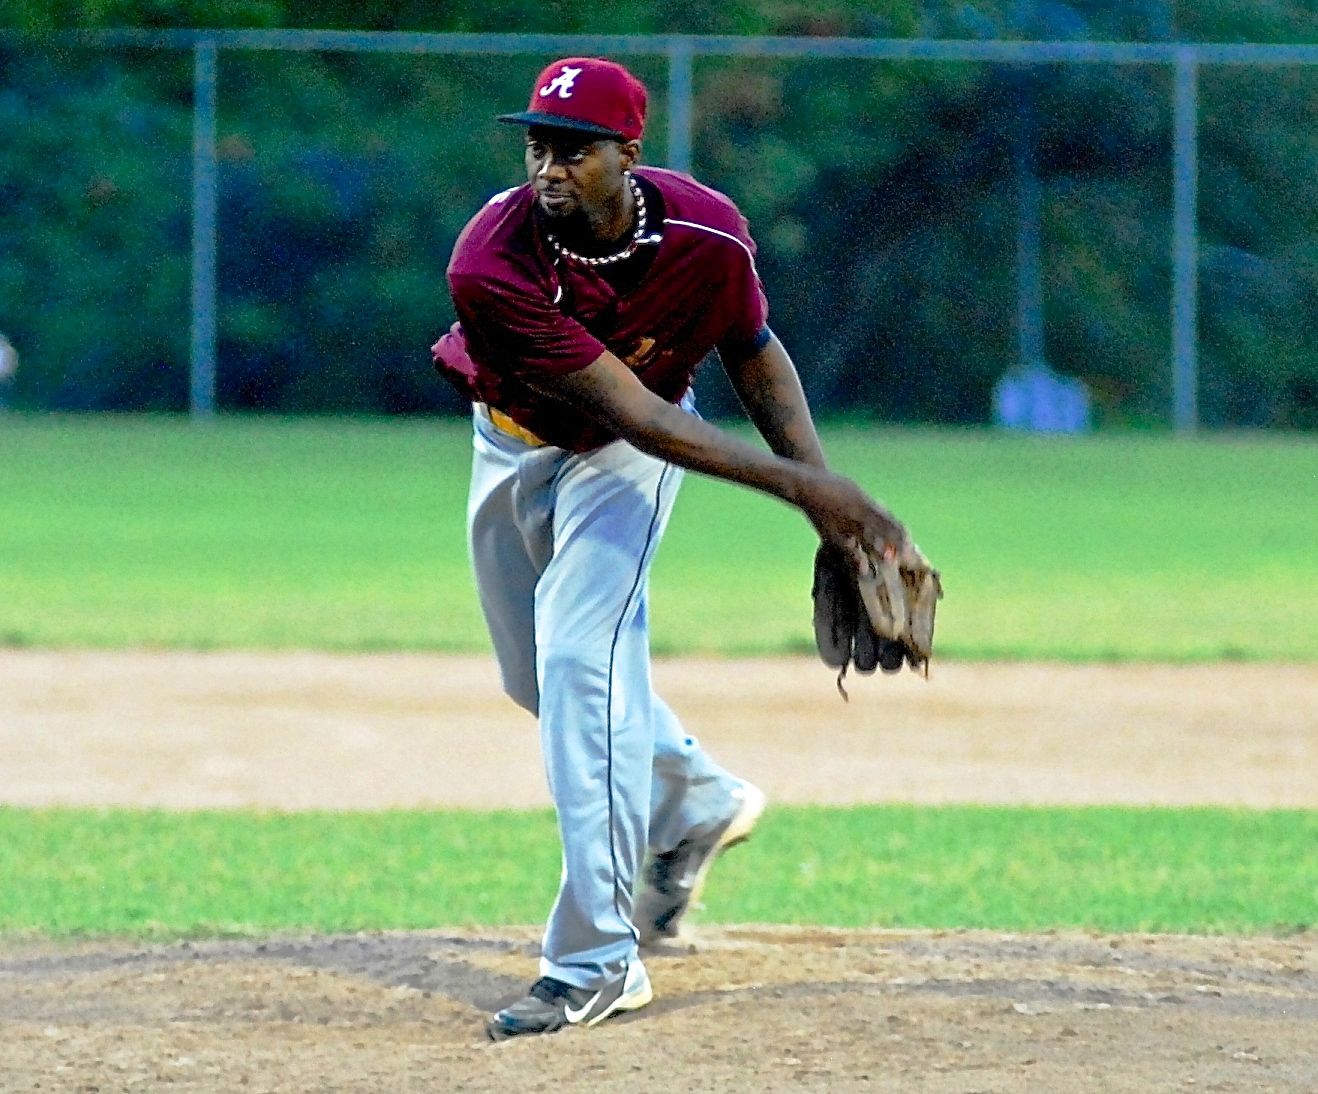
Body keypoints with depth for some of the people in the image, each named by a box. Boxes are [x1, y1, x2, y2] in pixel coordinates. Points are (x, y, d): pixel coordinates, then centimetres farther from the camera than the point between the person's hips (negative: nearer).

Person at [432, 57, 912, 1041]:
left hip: (617, 460, -2)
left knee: (582, 656, -19)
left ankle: (597, 960, -19)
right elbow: (634, 412, -36)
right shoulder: (492, 266, -35)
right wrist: (795, 481, -39)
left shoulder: (704, 234, -28)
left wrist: (828, 497, -19)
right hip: (513, 441, 2)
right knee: (542, 674, 17)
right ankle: (698, 802, 46)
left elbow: (757, 357, -6)